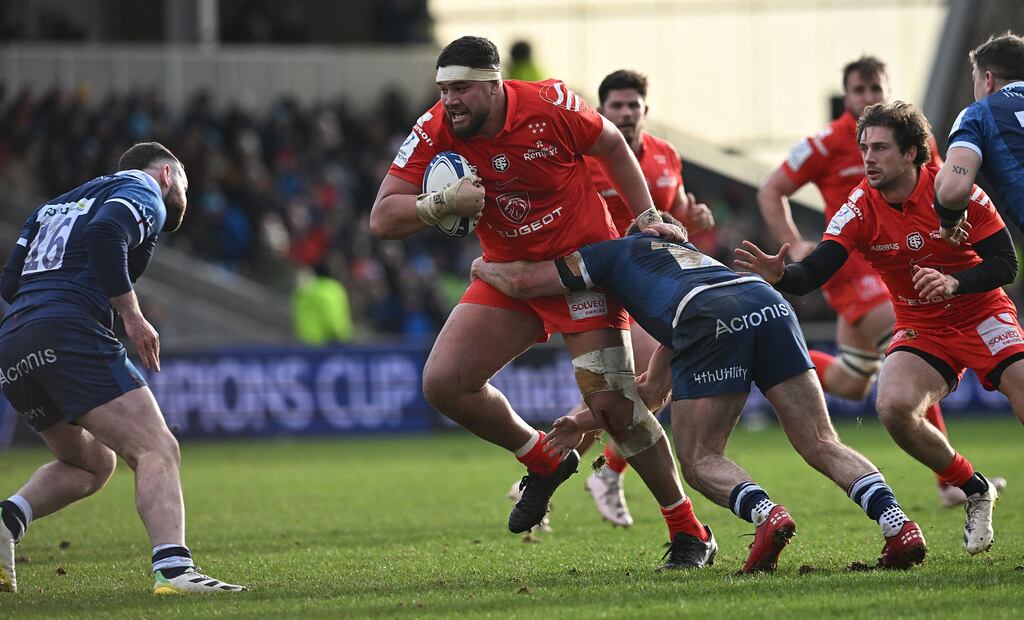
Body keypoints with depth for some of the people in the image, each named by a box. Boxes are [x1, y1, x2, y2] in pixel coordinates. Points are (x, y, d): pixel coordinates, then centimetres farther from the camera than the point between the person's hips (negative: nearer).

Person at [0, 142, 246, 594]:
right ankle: (172, 568, -32)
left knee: (93, 463, 24)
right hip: (71, 334, -8)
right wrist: (132, 315, -11)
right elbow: (105, 233, -14)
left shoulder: (57, 205, 32)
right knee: (157, 451, -11)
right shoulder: (145, 192, 9)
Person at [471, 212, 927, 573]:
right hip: (771, 306, 6)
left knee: (700, 461, 7)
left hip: (715, 324, -6)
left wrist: (483, 266, 49)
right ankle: (897, 524, -18)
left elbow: (519, 282, 26)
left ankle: (766, 515, -22)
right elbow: (654, 390, 49)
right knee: (823, 446, 5)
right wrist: (586, 422, 53)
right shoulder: (687, 254, 47)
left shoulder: (615, 251, 30)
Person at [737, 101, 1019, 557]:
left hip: (982, 315, -2)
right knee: (894, 406, -24)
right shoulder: (861, 207, -11)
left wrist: (955, 282, -32)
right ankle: (974, 492, -2)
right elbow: (814, 272, -20)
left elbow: (1005, 264, -14)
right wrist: (779, 276, -42)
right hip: (920, 327, 2)